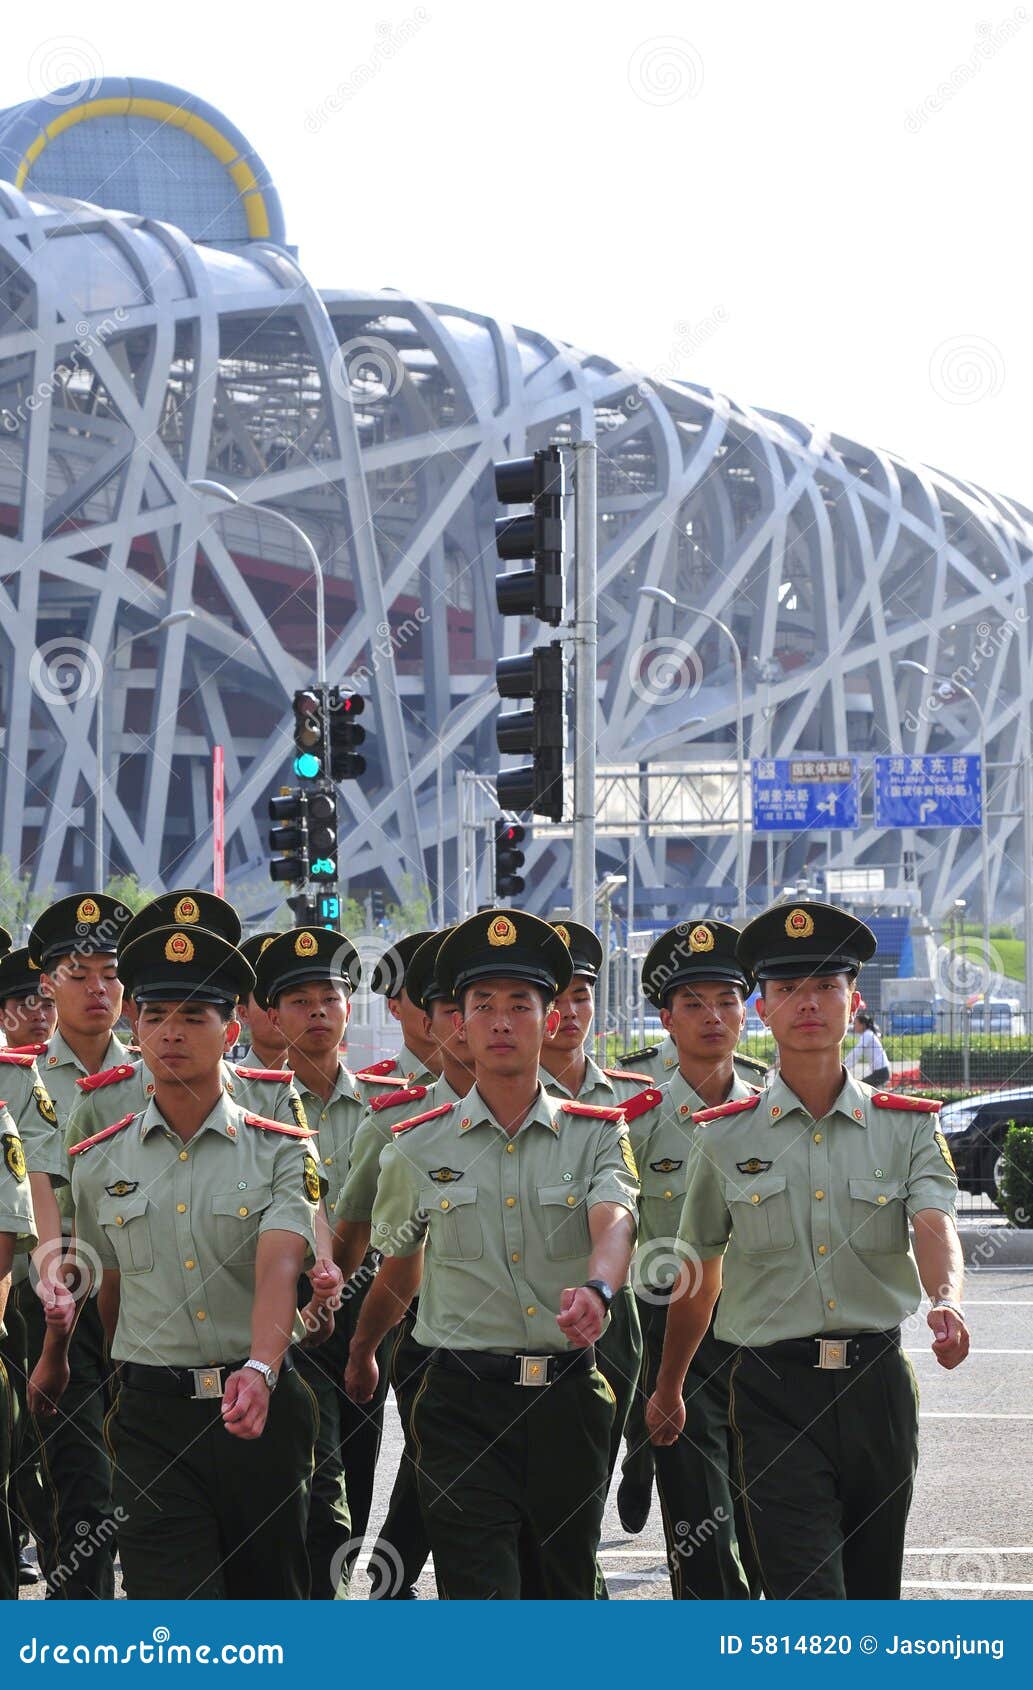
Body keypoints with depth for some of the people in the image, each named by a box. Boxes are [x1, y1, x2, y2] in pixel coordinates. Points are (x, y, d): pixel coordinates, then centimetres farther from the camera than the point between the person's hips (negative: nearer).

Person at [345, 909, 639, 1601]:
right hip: (464, 1406, -1)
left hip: (569, 1402, 1)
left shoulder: (597, 1135, 3)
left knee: (563, 1594, 12)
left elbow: (615, 1221, -17)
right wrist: (360, 1355, 32)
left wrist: (595, 1289, -38)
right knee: (480, 1599, -12)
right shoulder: (419, 1148, 5)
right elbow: (398, 1269, 21)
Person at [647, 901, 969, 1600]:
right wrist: (668, 1390, 23)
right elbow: (699, 1276, 15)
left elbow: (935, 1225, -13)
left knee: (872, 1594, 13)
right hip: (775, 1393, -2)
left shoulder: (908, 1126, 5)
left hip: (878, 1384, 2)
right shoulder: (725, 1137, 4)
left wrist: (947, 1301, -35)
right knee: (811, 1601, -14)